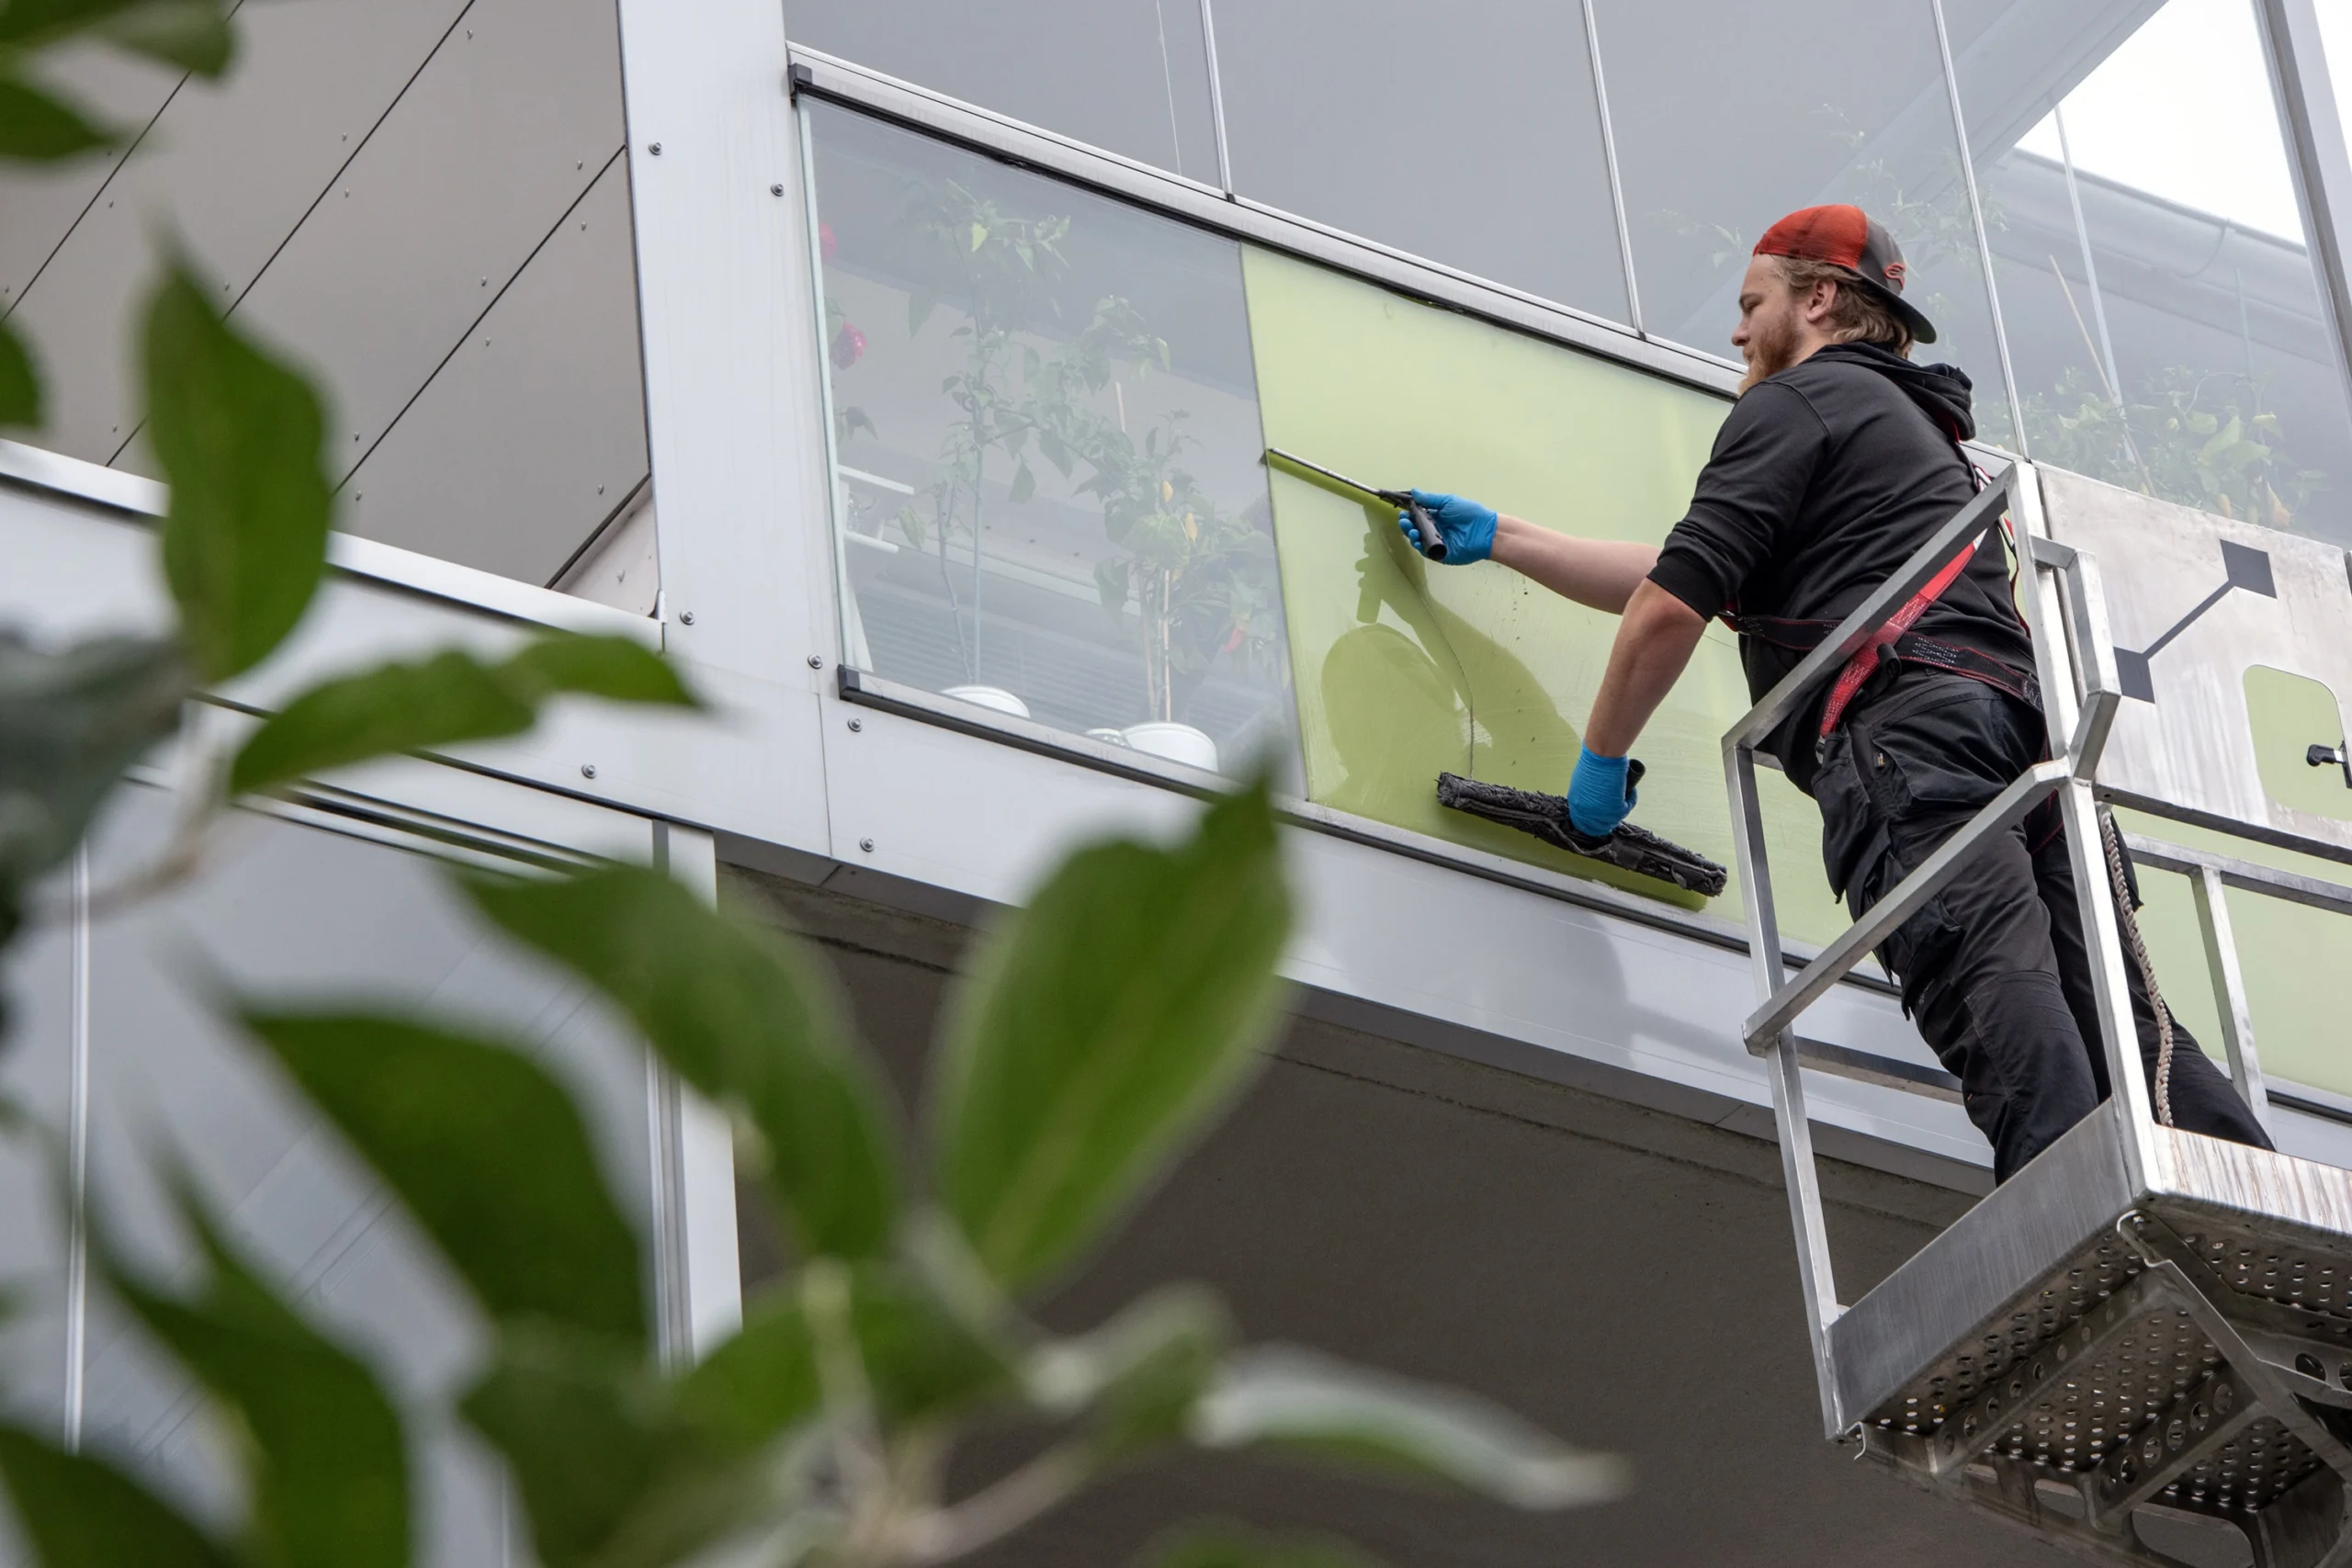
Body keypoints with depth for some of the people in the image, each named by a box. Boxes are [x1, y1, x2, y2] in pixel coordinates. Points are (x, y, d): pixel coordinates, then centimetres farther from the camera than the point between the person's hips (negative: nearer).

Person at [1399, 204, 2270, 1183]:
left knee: (1994, 990, -27)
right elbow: (1696, 583, 45)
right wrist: (1499, 539, 48)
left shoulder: (1799, 400, 14)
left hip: (1905, 732, -8)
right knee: (2110, 1018, -8)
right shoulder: (1919, 428, 43)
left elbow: (1673, 605, 2)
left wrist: (1600, 758, 15)